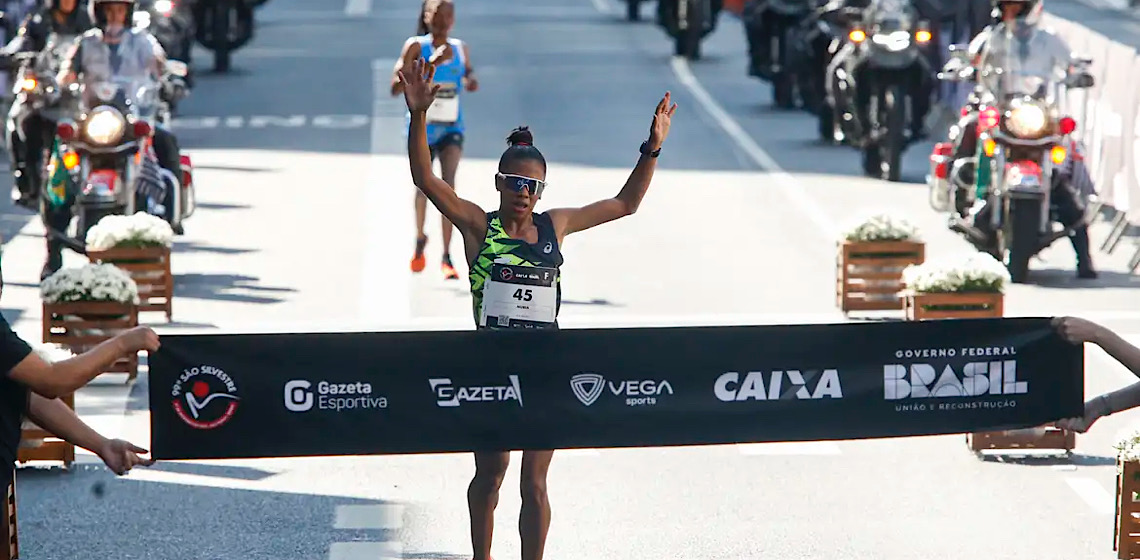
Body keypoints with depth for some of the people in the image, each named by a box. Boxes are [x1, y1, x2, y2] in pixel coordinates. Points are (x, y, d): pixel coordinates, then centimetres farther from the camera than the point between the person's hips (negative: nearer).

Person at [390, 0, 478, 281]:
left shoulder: (461, 49, 2)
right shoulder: (416, 46, -10)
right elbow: (396, 88, -19)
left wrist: (471, 81, -2)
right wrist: (430, 65, -29)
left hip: (452, 128, 1)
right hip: (422, 127, -1)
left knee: (448, 184, -17)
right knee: (423, 186, 9)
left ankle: (447, 257, -16)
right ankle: (419, 240, 38)